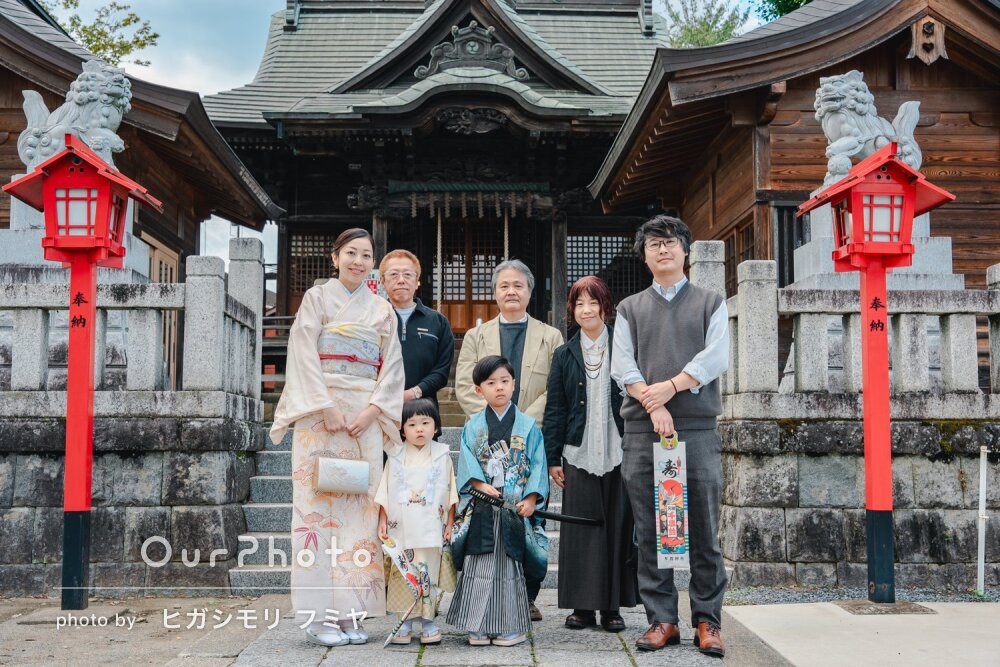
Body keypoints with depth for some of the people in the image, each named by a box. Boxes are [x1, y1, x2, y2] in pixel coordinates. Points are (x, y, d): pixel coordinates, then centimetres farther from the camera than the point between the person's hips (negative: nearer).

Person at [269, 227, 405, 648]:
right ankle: (320, 615, -2)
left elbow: (392, 368, 9)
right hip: (319, 414, -3)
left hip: (366, 419, 3)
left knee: (360, 507, 0)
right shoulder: (317, 298, 6)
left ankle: (350, 611, 6)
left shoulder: (382, 311, 15)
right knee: (319, 504, -6)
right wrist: (328, 408, -13)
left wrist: (372, 410, -6)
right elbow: (304, 356, -4)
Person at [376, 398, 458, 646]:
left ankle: (428, 621, 12)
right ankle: (404, 622, 13)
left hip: (430, 529, -1)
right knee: (402, 575, 3)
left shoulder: (442, 456, 5)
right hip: (401, 528, 1)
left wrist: (450, 524, 4)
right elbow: (384, 493, 7)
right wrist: (382, 521, 1)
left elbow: (450, 494, 7)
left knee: (428, 574, 1)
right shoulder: (396, 457, 5)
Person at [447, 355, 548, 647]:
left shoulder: (528, 426, 3)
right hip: (481, 508, 1)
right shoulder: (472, 426, 6)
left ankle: (512, 626, 13)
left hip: (516, 508, -1)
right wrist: (481, 485, -15)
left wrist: (531, 498, -11)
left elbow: (537, 465, 0)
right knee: (479, 565, 2)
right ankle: (479, 626, 11)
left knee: (511, 565, 3)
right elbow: (467, 463, 1)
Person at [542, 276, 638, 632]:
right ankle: (583, 606, 11)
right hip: (579, 455, 2)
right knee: (580, 528, 2)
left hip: (619, 453, -1)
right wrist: (552, 458, 4)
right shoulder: (564, 355, 10)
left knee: (618, 526, 2)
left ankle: (613, 606, 11)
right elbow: (554, 410, 9)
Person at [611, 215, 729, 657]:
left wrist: (672, 386, -12)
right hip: (642, 430, 2)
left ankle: (707, 620, 8)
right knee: (650, 531, 3)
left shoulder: (710, 303, 14)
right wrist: (653, 406, -11)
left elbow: (715, 358, -1)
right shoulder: (630, 309, 17)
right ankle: (661, 619, 10)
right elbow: (623, 367, 4)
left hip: (698, 428, -1)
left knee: (704, 530, 0)